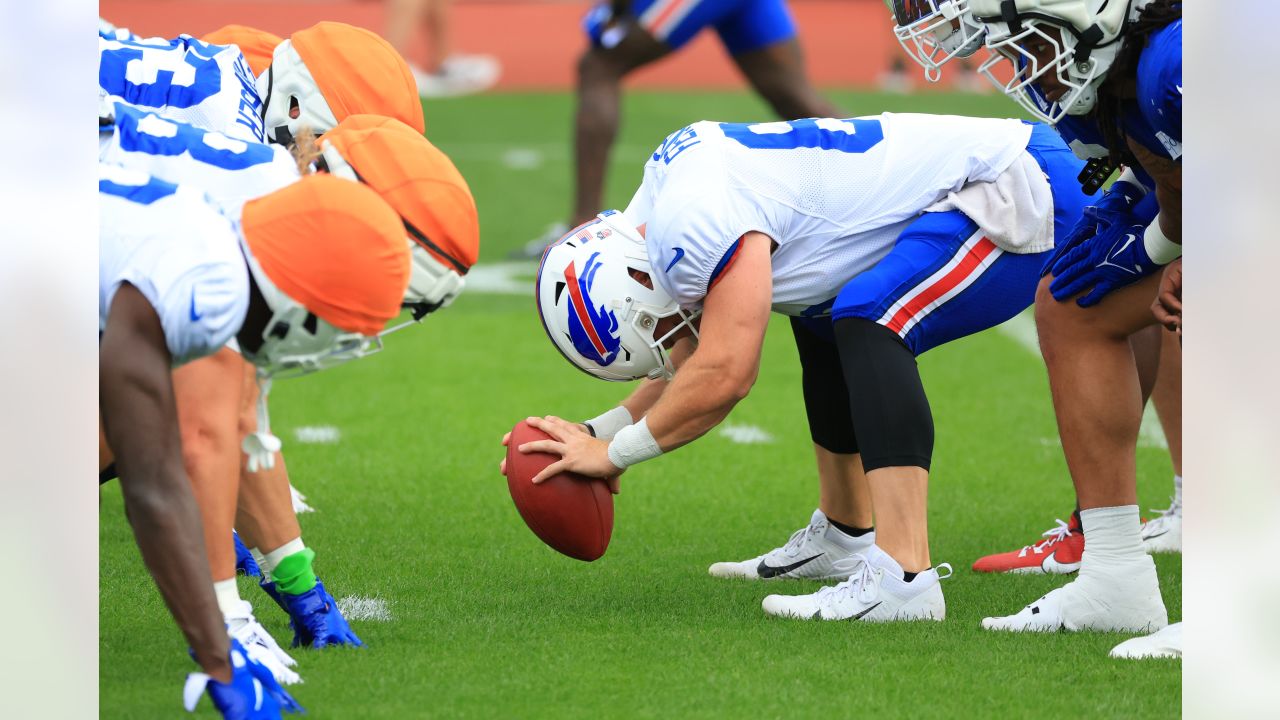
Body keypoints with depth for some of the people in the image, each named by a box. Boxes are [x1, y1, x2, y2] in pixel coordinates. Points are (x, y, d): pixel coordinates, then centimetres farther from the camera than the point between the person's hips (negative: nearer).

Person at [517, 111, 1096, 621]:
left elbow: (724, 375, -23)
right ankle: (843, 536, 34)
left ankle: (905, 575, -33)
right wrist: (599, 431, 12)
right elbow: (697, 359, 20)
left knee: (865, 323, -25)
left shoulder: (695, 224, -22)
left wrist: (613, 451, -11)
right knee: (820, 317, 23)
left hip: (1019, 194, -11)